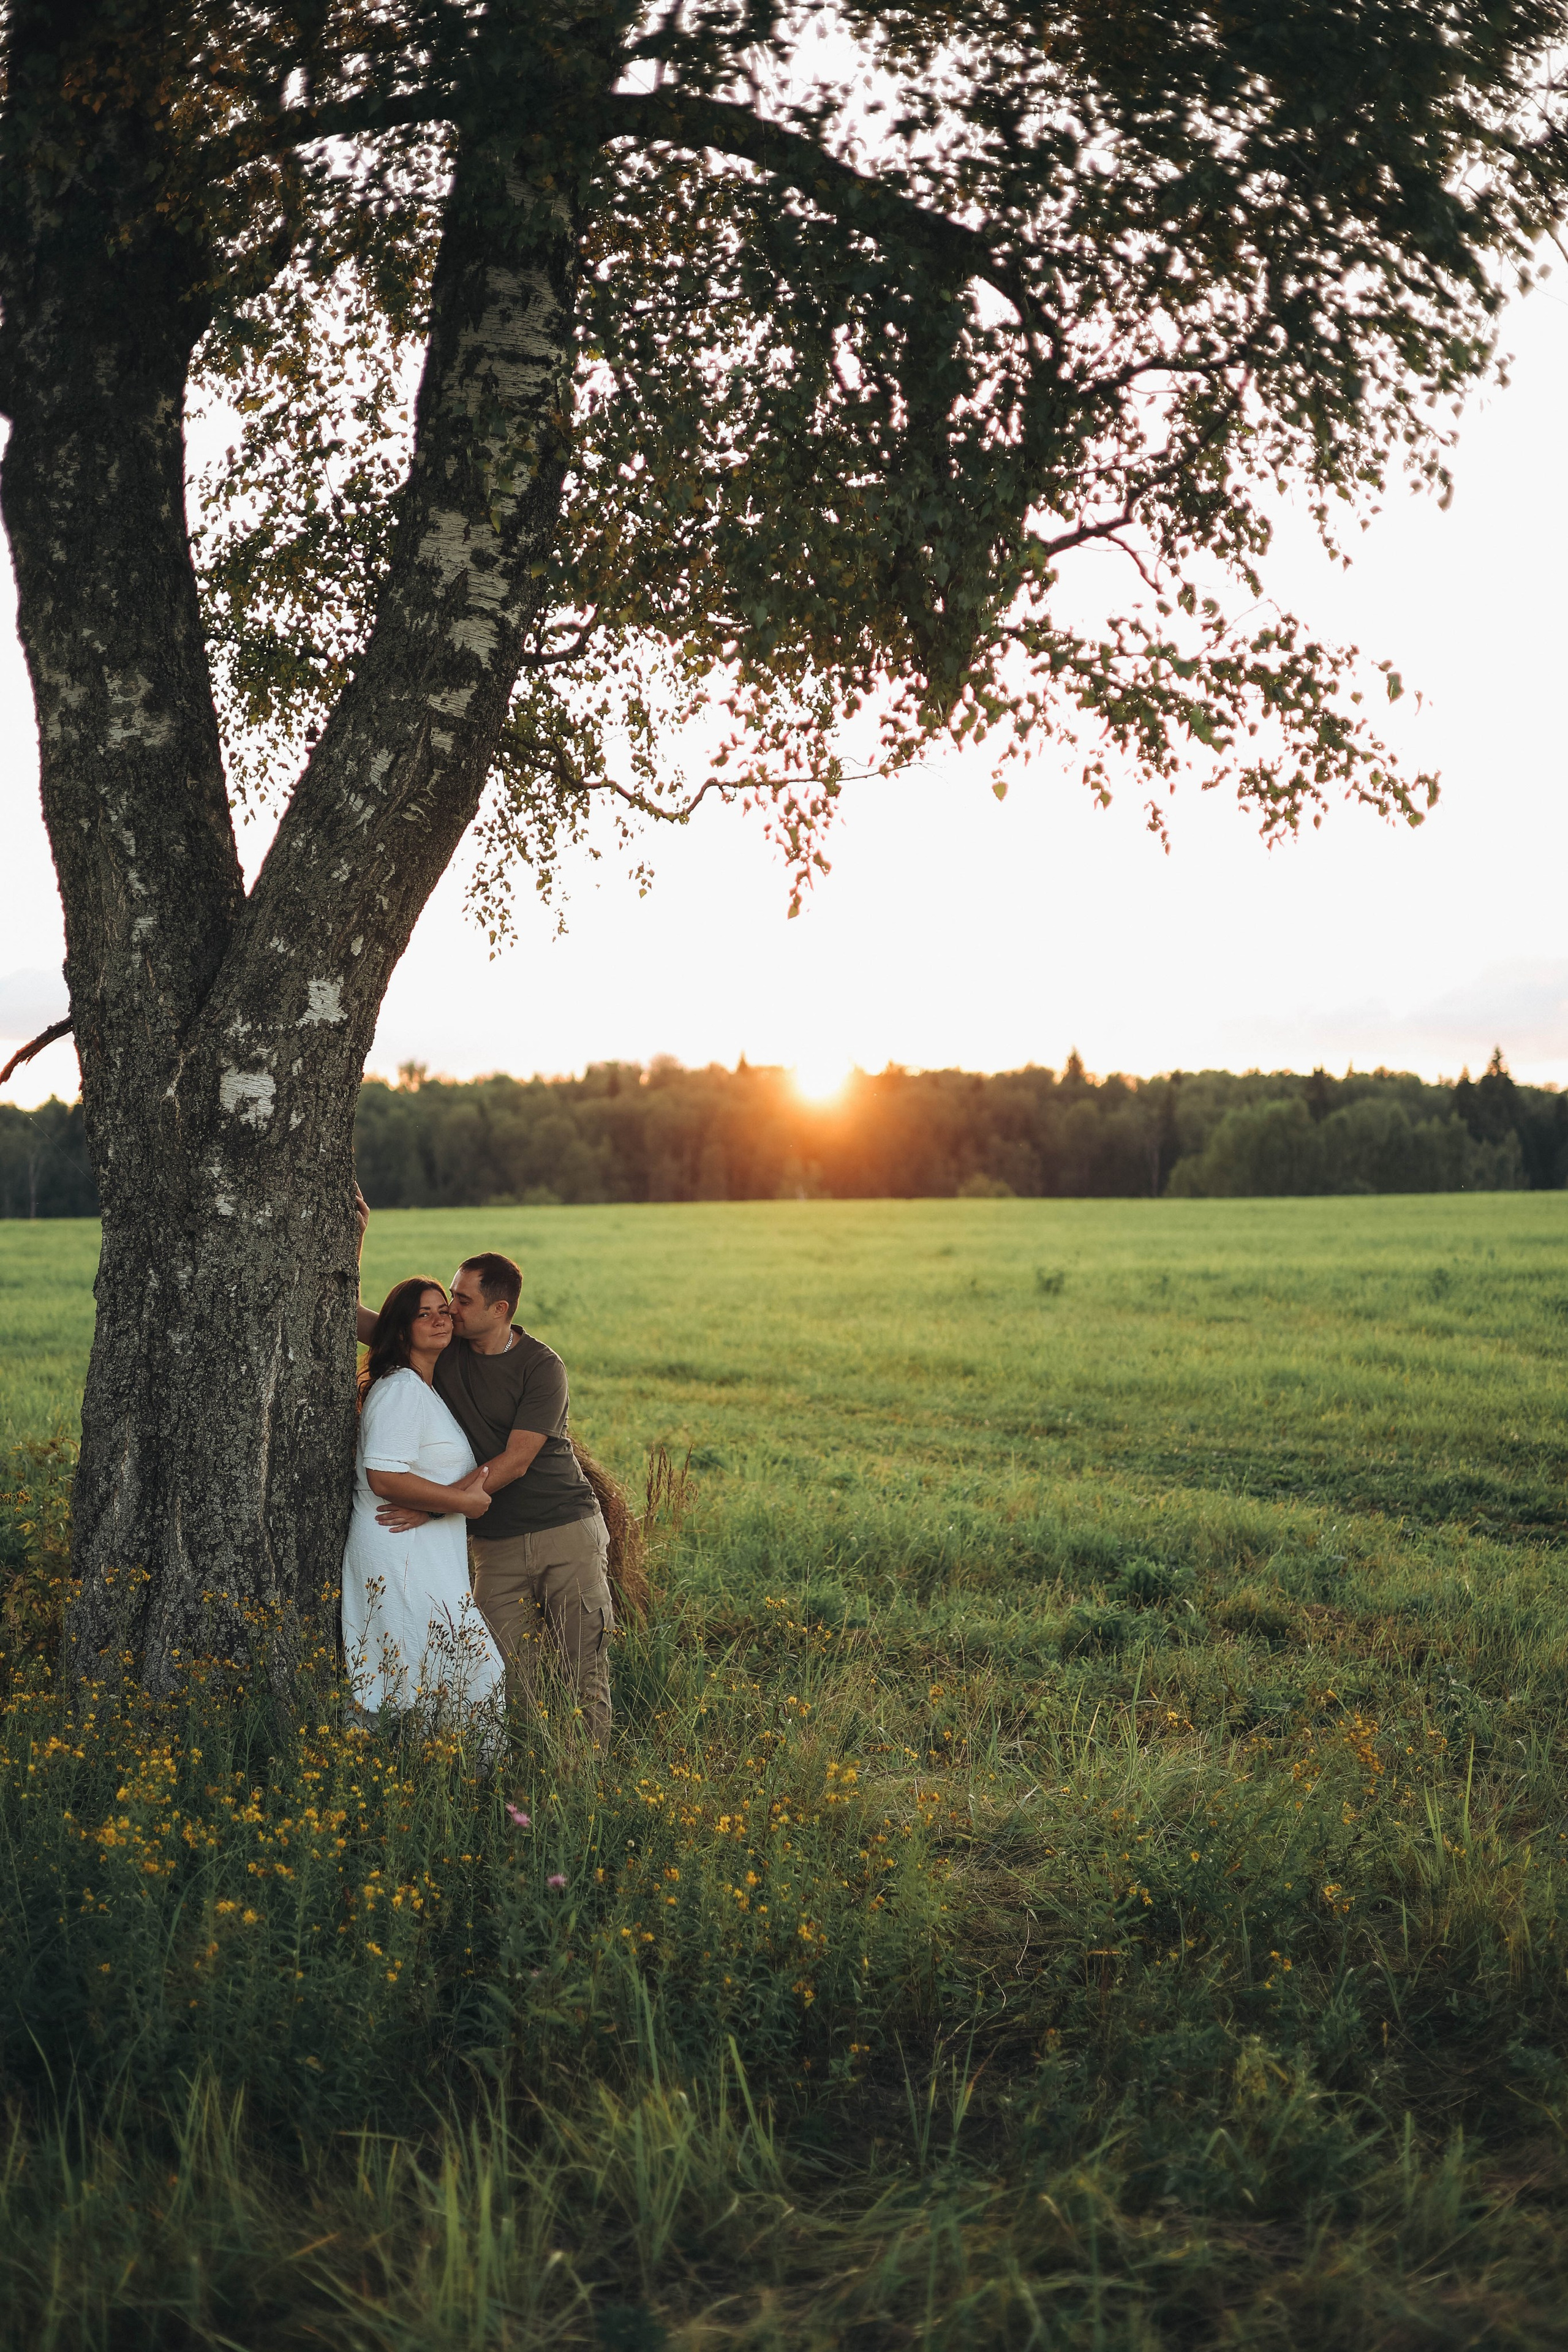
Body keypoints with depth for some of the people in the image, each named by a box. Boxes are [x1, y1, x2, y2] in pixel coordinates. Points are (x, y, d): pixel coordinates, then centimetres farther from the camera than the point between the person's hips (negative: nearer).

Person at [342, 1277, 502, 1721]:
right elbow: (384, 1478, -22)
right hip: (400, 1557, -10)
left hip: (429, 1559, 10)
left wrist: (469, 1482, -6)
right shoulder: (401, 1388, -12)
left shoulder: (429, 1390, 19)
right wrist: (463, 1501, -15)